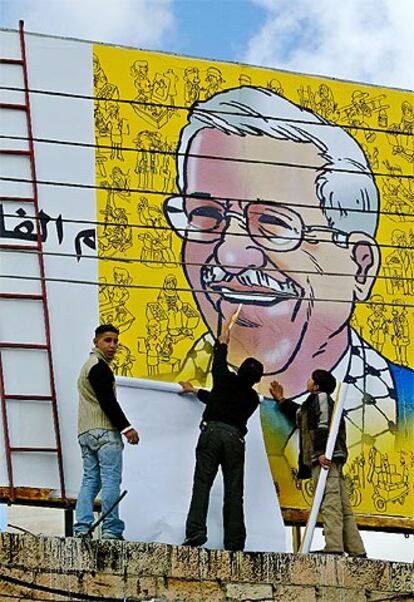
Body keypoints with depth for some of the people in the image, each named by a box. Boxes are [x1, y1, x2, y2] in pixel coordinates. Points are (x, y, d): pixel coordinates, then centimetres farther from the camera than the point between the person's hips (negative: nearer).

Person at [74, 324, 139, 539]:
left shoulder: (88, 365, 26)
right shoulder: (99, 366, -6)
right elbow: (108, 401, -15)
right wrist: (126, 427, -16)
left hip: (85, 432, 10)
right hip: (104, 431, -10)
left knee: (90, 480, 5)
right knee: (111, 480, -11)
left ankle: (82, 528, -3)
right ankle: (111, 530, -15)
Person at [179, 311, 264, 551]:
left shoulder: (226, 380, 10)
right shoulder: (252, 398, 19)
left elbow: (219, 361, 30)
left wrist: (223, 340, 47)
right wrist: (197, 391, 42)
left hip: (211, 431, -2)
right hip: (234, 437, 2)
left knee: (202, 484, -8)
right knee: (234, 492, 2)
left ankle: (195, 532, -21)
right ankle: (234, 543, -2)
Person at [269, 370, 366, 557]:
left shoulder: (321, 397, 4)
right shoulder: (311, 405, 32)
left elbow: (324, 424, -12)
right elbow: (298, 413, 51)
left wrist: (321, 451, -23)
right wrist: (281, 399, 61)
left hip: (326, 457, -10)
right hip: (331, 458, 10)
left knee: (329, 502, -20)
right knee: (343, 506, 3)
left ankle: (334, 547, -30)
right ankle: (356, 551, -1)